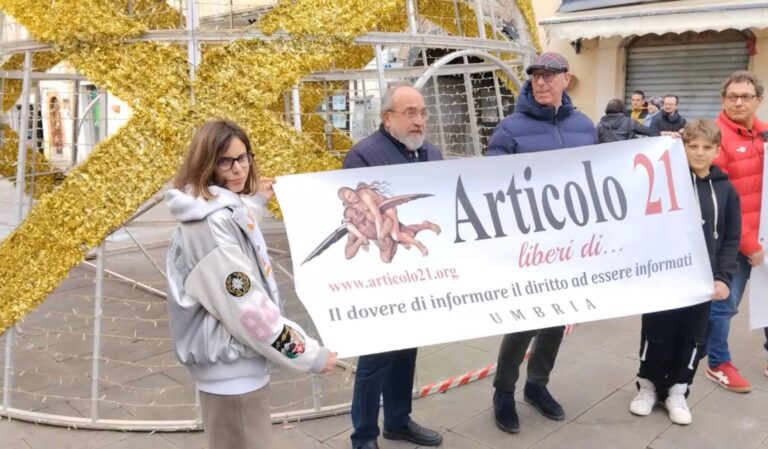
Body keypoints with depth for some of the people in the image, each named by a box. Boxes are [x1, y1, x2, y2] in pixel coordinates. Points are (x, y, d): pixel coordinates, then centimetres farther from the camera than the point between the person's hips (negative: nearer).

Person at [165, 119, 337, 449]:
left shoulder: (227, 210, 5)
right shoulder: (211, 221, -24)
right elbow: (245, 306, -26)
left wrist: (256, 201, 23)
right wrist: (308, 354, -19)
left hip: (231, 360, 10)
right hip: (231, 365, -10)